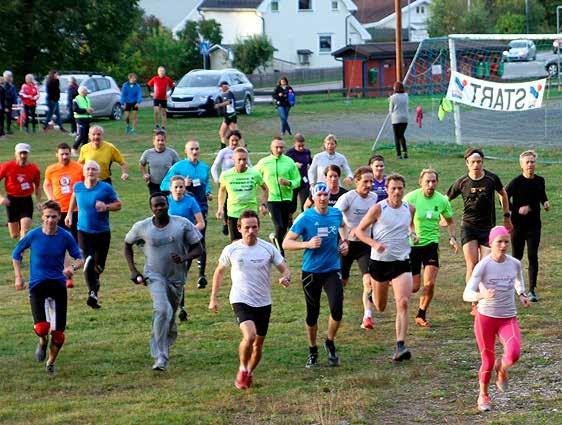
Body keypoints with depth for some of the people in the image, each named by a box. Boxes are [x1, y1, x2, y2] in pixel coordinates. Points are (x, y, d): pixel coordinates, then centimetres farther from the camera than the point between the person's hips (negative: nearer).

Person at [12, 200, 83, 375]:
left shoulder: (66, 237, -4)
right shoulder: (33, 235, -5)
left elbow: (79, 258, 4)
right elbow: (16, 254, 9)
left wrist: (73, 267, -19)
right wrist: (18, 277, 4)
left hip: (58, 285, 1)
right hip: (37, 285, -1)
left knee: (58, 332, 1)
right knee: (41, 327, -19)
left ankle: (51, 362, 29)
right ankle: (42, 342, 19)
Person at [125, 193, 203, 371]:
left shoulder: (183, 224, -9)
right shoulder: (141, 227, -7)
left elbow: (198, 248, -3)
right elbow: (127, 244, 12)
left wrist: (184, 258, -24)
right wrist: (133, 270, 2)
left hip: (177, 277, 2)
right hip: (155, 276, -2)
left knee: (170, 316, 14)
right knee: (162, 310, -25)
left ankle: (163, 348, 41)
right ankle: (160, 358, -23)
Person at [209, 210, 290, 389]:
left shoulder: (268, 249, -3)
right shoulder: (231, 250, -5)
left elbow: (285, 269, 1)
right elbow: (219, 271, 10)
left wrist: (285, 278, -24)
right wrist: (213, 298, 9)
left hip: (263, 302, 3)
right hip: (241, 301, -3)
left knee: (259, 343, 11)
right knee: (249, 336, -25)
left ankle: (249, 373, 37)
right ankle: (242, 369, -1)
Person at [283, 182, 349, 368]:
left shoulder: (336, 213, 1)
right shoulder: (305, 218, -10)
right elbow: (286, 243, -11)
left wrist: (344, 242, 9)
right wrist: (307, 244, -25)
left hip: (332, 269, 2)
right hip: (311, 271, -2)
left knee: (337, 309, -16)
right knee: (312, 314, 8)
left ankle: (330, 343, 10)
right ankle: (312, 351, 28)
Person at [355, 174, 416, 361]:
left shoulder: (410, 209, 2)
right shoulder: (378, 209, -9)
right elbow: (359, 230, -3)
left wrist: (413, 233, 3)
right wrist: (374, 244, -19)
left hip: (401, 261, 1)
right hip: (380, 261, -1)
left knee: (403, 303, -17)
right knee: (380, 307, 15)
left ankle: (400, 346, -19)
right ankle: (373, 294, 55)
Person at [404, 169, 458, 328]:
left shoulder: (442, 200, -2)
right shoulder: (411, 198, -13)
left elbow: (450, 221, 14)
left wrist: (452, 238, -1)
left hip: (431, 244, 2)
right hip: (411, 245, -2)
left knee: (430, 283, -11)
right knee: (414, 287, -1)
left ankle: (421, 315, 11)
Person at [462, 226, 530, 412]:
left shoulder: (515, 264, -2)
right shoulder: (483, 266, -14)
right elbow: (467, 295, -22)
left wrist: (522, 295, 6)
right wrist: (482, 295, -42)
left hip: (509, 318, 2)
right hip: (485, 317, -2)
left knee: (514, 354, -21)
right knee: (488, 361, 5)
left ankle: (501, 368, 16)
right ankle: (483, 395, 33)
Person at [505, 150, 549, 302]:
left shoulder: (540, 181, 4)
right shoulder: (516, 182, -10)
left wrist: (545, 202, 0)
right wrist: (517, 210, -18)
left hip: (534, 224, 2)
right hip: (518, 225, -2)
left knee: (533, 256, -6)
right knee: (517, 256, 8)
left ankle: (532, 290, -3)